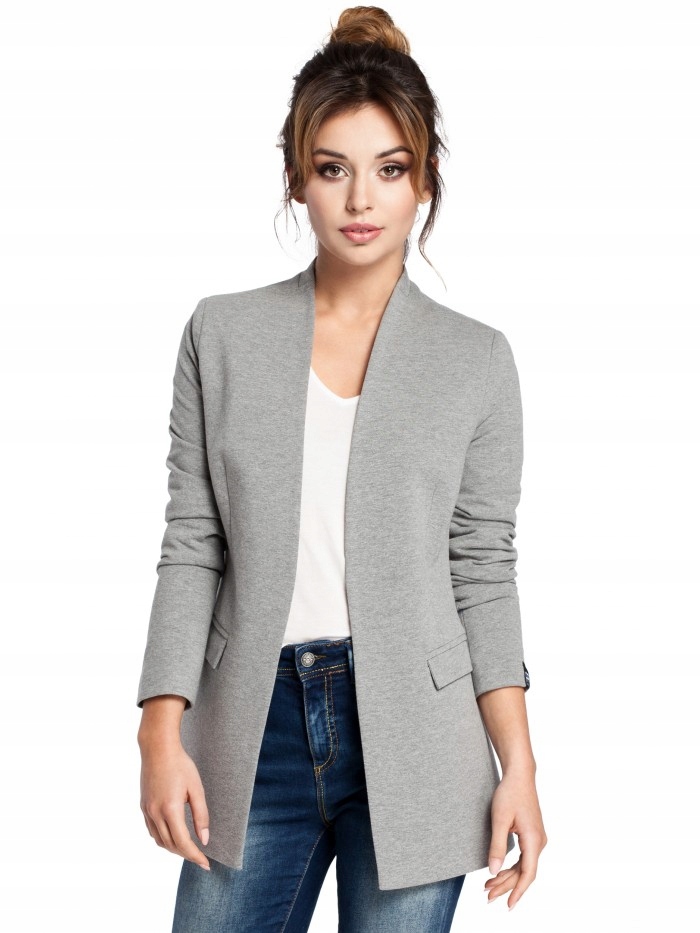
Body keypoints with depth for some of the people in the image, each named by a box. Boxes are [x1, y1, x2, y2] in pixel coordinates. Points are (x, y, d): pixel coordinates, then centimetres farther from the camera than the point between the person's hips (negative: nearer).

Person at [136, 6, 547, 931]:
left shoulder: (478, 359, 3)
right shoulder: (222, 335, 4)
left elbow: (484, 574, 3)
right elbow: (192, 548, 3)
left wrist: (519, 767, -4)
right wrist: (162, 731, -5)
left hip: (414, 741, -1)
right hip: (257, 728, 1)